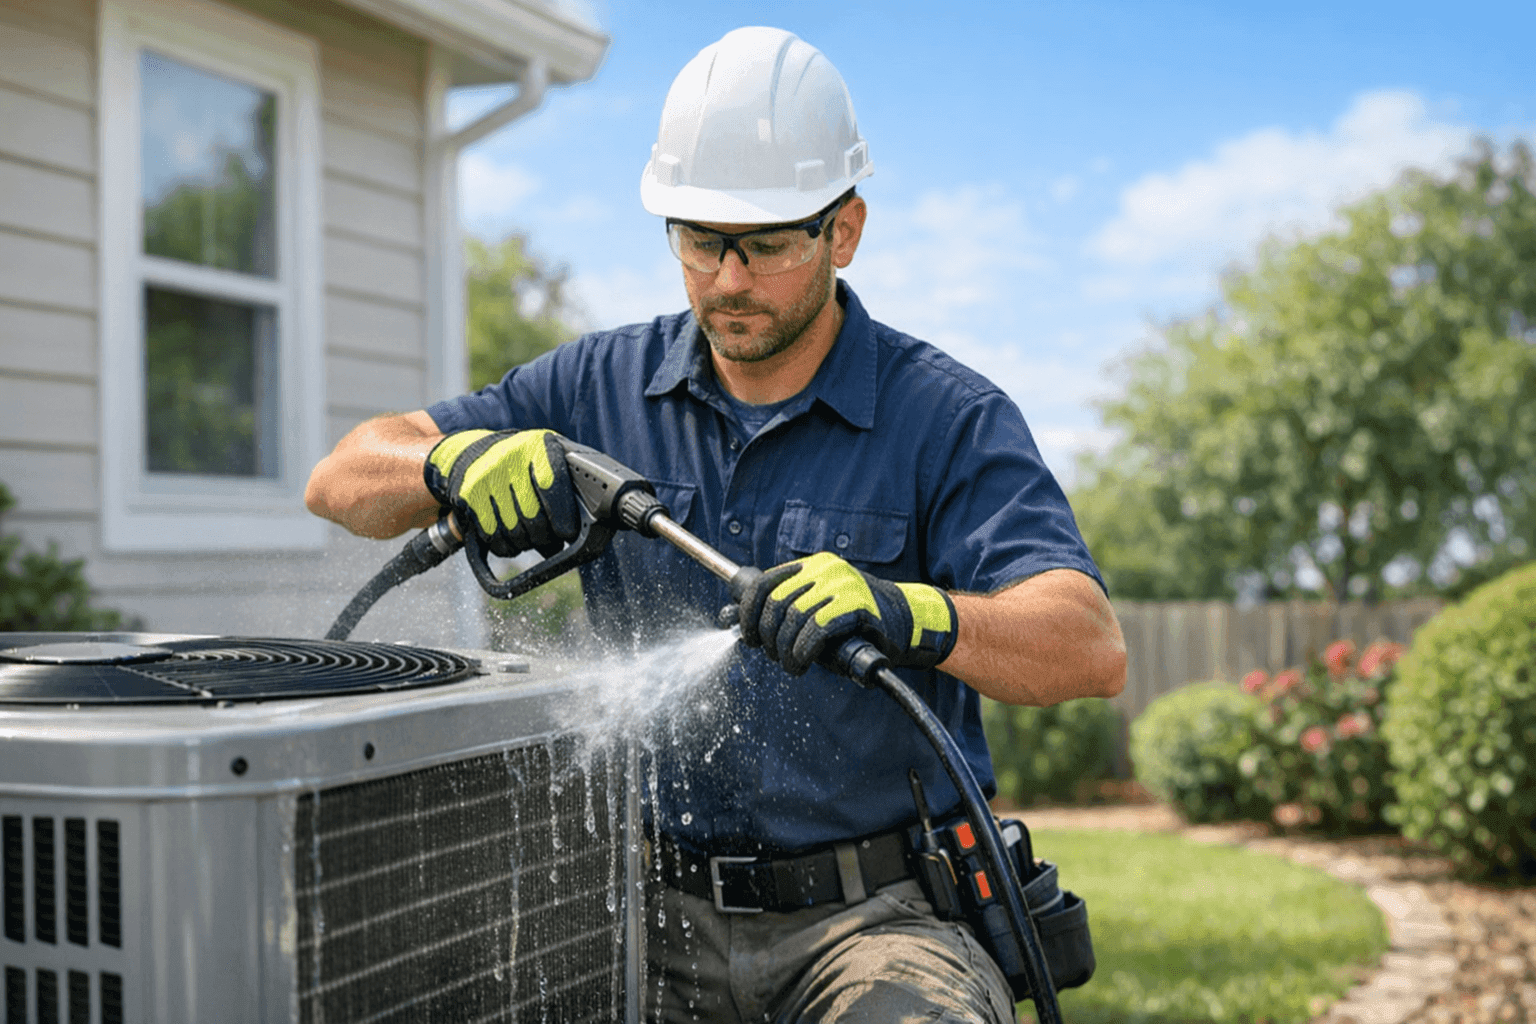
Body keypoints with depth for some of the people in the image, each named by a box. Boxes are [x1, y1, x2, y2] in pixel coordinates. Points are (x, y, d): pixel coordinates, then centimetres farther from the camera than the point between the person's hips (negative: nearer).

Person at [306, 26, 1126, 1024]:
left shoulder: (949, 417, -2)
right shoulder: (602, 386, 9)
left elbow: (1092, 649, -16)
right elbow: (345, 479, 9)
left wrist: (907, 613, -36)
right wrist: (458, 461, -14)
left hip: (875, 915, -3)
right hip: (654, 911, 4)